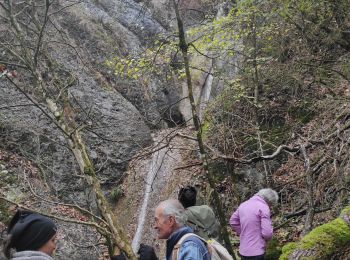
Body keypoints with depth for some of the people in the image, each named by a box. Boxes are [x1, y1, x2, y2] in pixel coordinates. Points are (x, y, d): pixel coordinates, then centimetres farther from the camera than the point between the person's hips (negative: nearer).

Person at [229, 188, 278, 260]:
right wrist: (268, 237, 3)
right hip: (256, 252, -7)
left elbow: (233, 222, 18)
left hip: (243, 251, 7)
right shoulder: (263, 207, -15)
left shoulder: (243, 204, 8)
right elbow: (267, 232, -19)